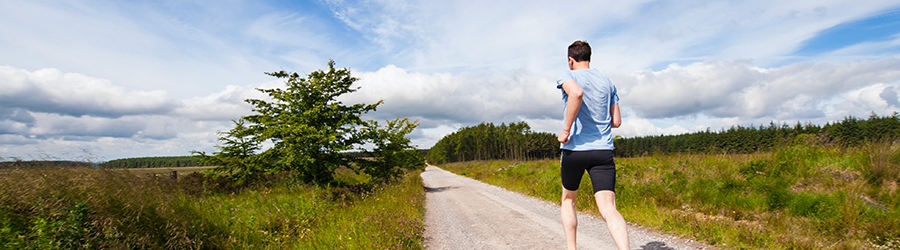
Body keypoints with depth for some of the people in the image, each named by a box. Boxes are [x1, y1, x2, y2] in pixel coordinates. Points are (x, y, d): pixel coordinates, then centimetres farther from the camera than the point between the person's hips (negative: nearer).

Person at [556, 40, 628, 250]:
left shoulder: (567, 76, 0)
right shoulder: (607, 81, 15)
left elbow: (576, 93, -26)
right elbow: (616, 121, 15)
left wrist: (566, 130, -20)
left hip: (574, 149, -3)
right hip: (603, 150, 3)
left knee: (568, 201, 19)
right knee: (608, 207, -6)